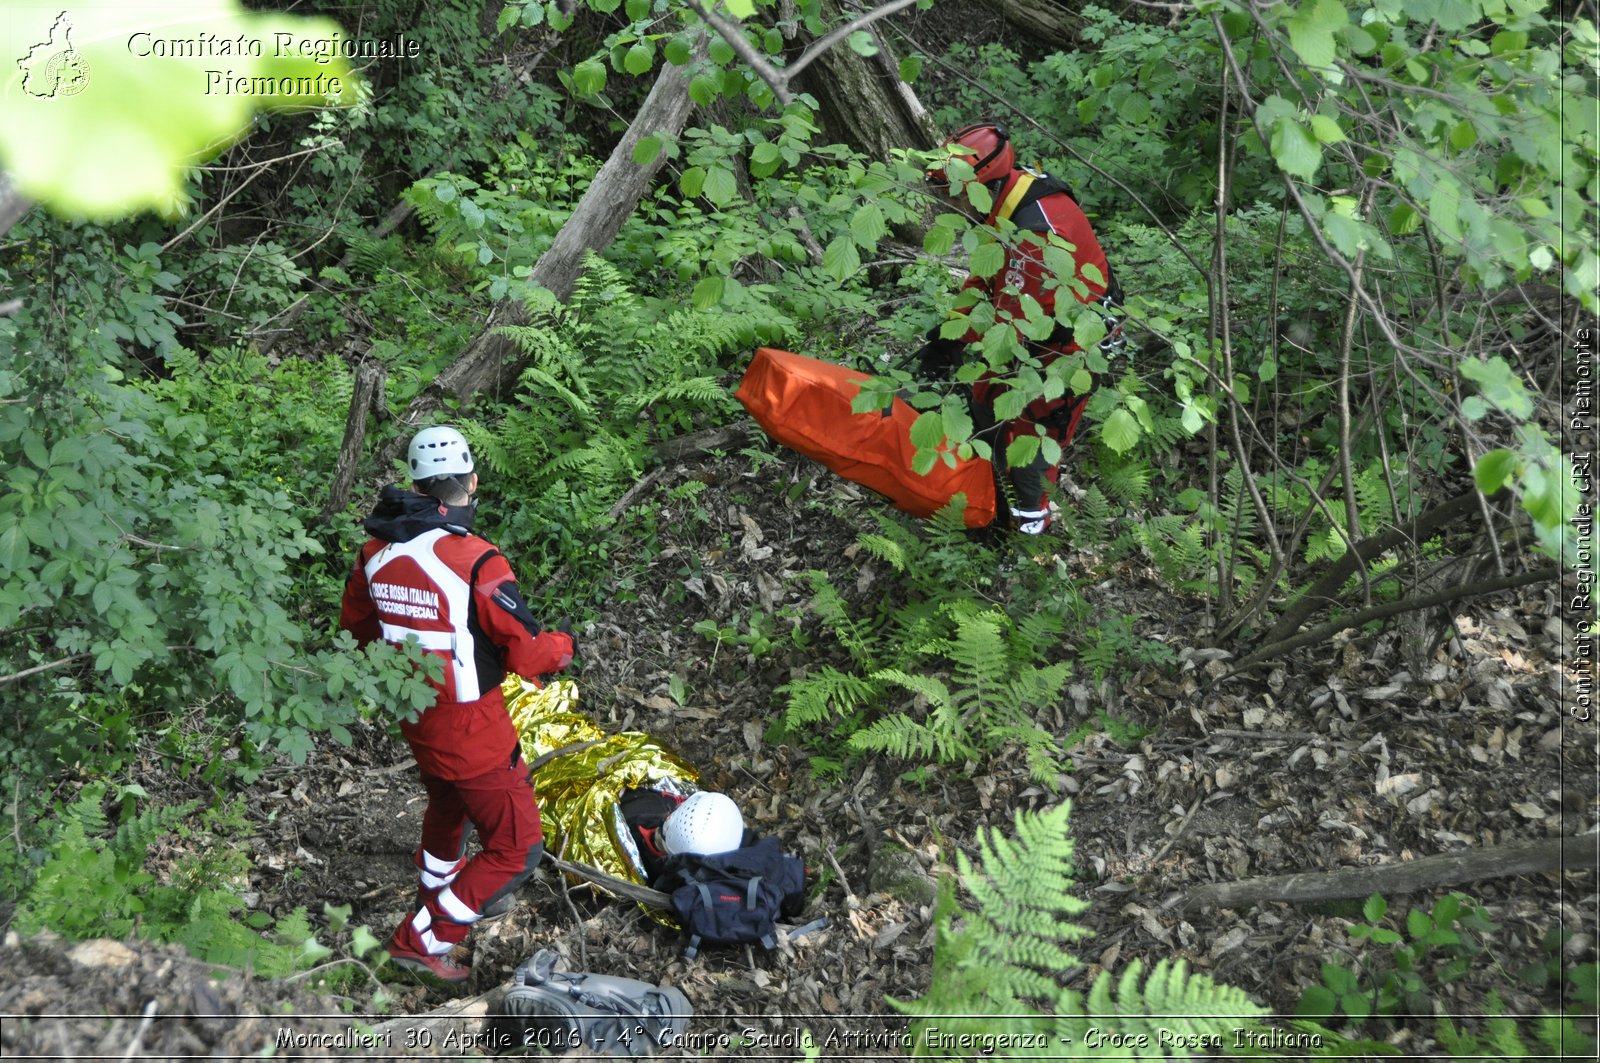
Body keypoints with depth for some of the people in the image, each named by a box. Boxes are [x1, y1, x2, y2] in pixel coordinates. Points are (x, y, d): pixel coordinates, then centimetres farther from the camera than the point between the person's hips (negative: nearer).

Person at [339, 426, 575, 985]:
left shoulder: (375, 551, -5)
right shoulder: (474, 560, -26)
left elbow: (356, 629, 11)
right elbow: (527, 653, -21)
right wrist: (564, 644, 0)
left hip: (412, 712, 8)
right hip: (470, 727, -8)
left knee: (448, 801, 34)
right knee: (517, 847, 4)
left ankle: (438, 887, 57)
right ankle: (422, 939, 6)